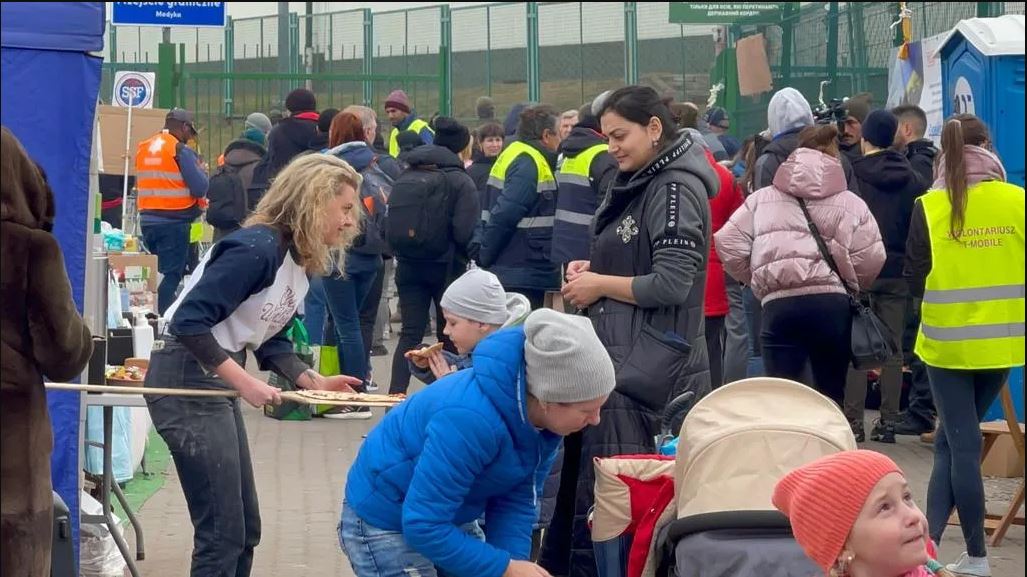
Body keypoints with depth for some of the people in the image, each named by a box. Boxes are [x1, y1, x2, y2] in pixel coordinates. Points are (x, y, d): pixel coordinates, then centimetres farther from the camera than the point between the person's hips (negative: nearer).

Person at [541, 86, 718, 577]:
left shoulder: (677, 190, -12)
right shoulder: (638, 183, 16)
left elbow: (672, 284, -19)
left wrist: (599, 286, -9)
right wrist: (591, 270, 7)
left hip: (648, 366, -9)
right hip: (619, 354, 9)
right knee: (588, 482, 9)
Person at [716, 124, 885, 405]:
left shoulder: (762, 199, 12)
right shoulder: (852, 204, 9)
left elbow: (728, 243, 6)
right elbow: (871, 256, -1)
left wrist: (754, 279, 21)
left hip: (779, 304, 0)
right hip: (833, 304, 1)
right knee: (831, 396, 13)